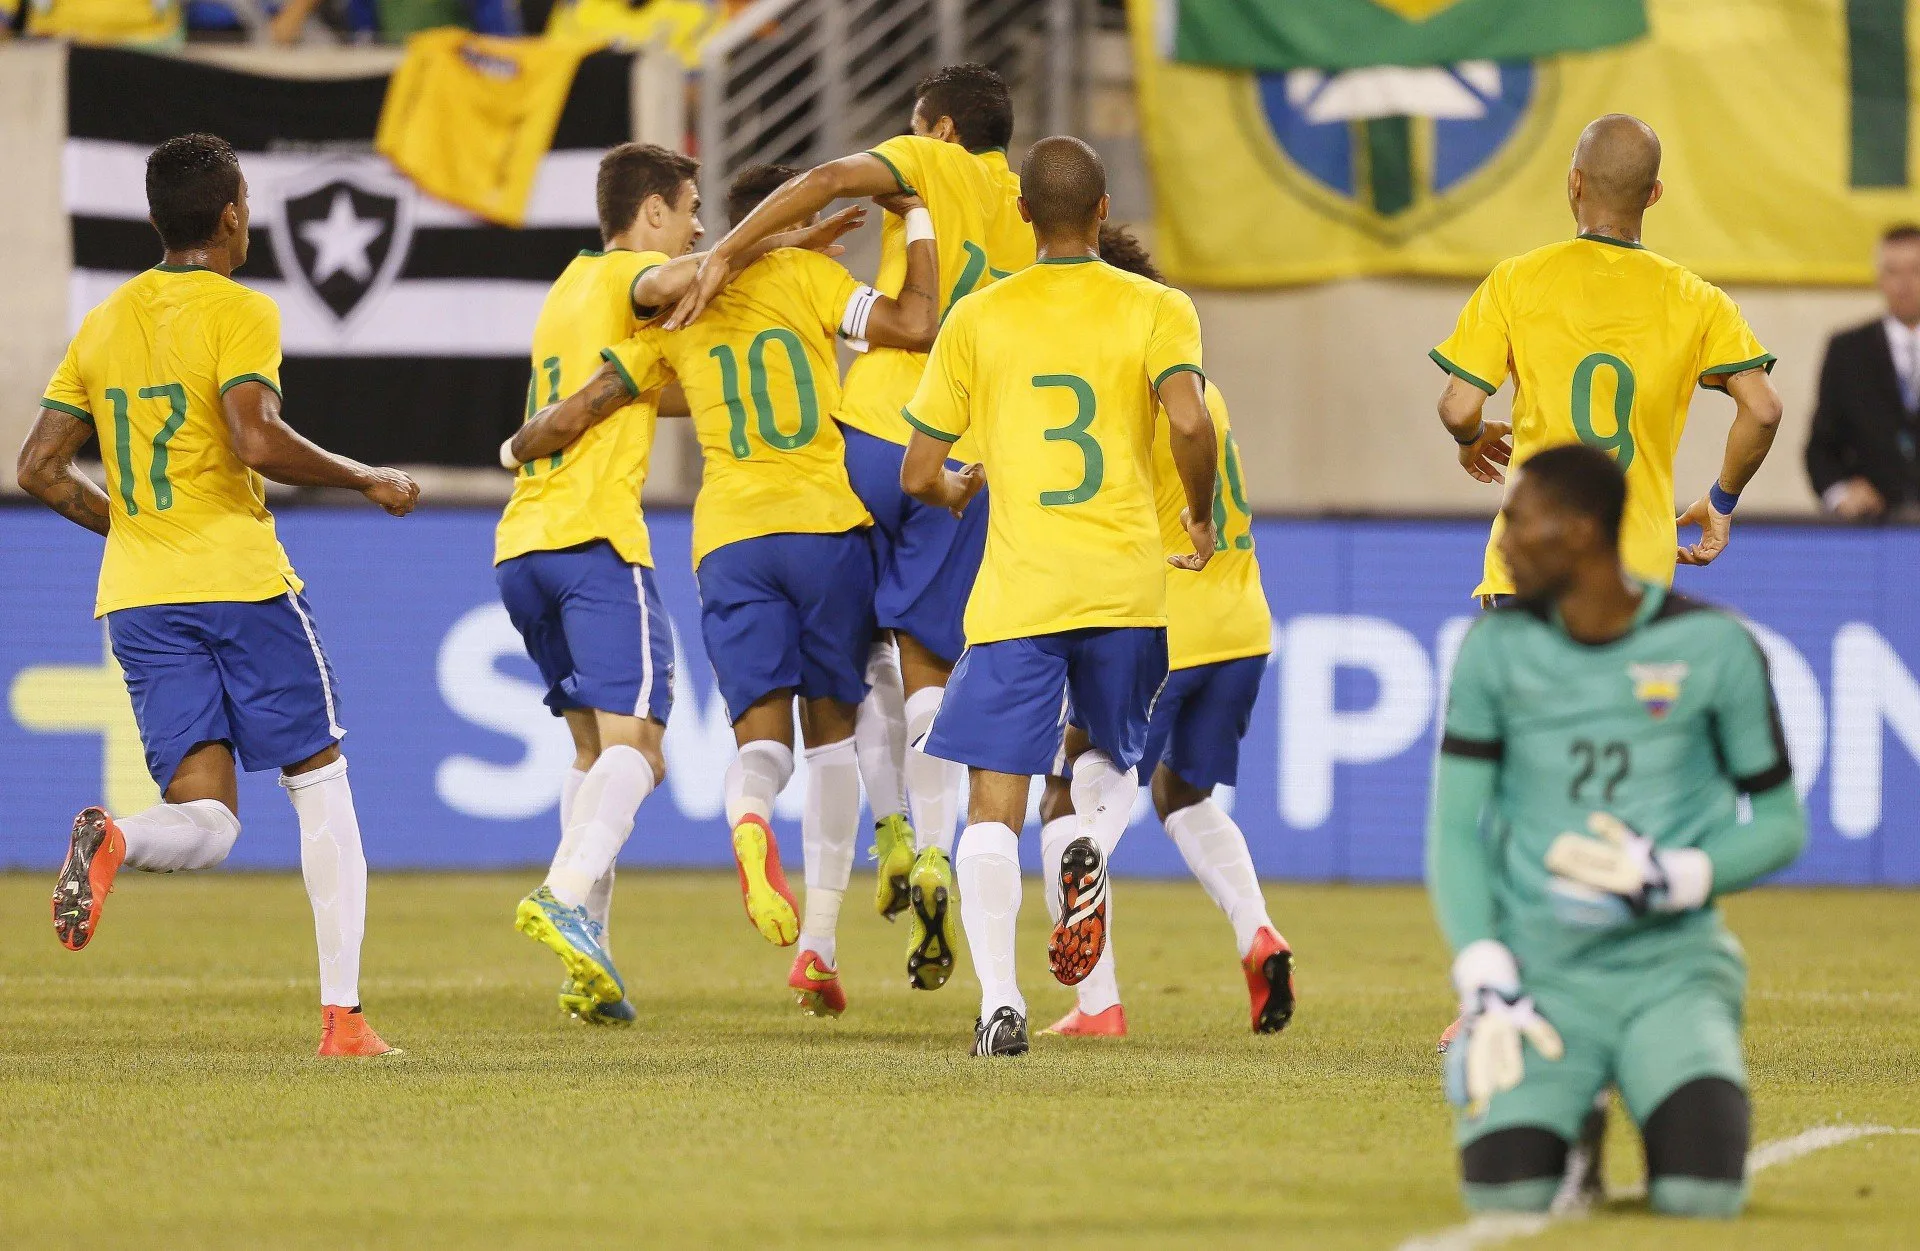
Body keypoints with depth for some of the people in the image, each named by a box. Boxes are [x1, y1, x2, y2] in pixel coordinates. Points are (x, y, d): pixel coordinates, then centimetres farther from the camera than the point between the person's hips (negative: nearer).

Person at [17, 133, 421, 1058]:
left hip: (138, 599, 5)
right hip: (241, 582, -5)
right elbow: (256, 438, -21)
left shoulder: (103, 324, 13)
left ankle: (111, 841, -33)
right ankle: (341, 1015, 3)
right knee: (321, 785, 9)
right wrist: (367, 481, -8)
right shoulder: (239, 312, -6)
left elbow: (40, 469, 12)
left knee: (205, 825, 2)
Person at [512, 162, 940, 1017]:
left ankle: (749, 820, -39)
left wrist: (518, 449, 33)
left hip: (730, 542, 2)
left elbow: (579, 413, 12)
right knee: (831, 731, 12)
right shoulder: (806, 277, 5)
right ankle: (817, 947, 6)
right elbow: (914, 324, -7)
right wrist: (918, 224, 7)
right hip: (827, 527, -2)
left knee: (761, 738, 0)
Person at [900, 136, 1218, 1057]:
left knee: (994, 802, 0)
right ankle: (1090, 848, -10)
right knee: (1111, 755, 24)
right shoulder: (1157, 311, 2)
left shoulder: (978, 319, 5)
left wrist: (959, 492, 30)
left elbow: (918, 475, 7)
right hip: (1129, 589, 1)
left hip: (1016, 591, -1)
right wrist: (1201, 516, 3)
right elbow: (1189, 422, -15)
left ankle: (998, 996, -16)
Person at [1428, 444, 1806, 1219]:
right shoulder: (1497, 648, 3)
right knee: (1506, 1187, -25)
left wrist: (1674, 879, -14)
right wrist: (1484, 982, -12)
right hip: (1540, 975, 1)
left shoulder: (1715, 647, -3)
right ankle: (1566, 1122, 11)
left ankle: (1669, 1114, 11)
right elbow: (1453, 830, 2)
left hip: (1673, 971, -1)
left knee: (1701, 1192, -26)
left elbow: (1782, 826, 5)